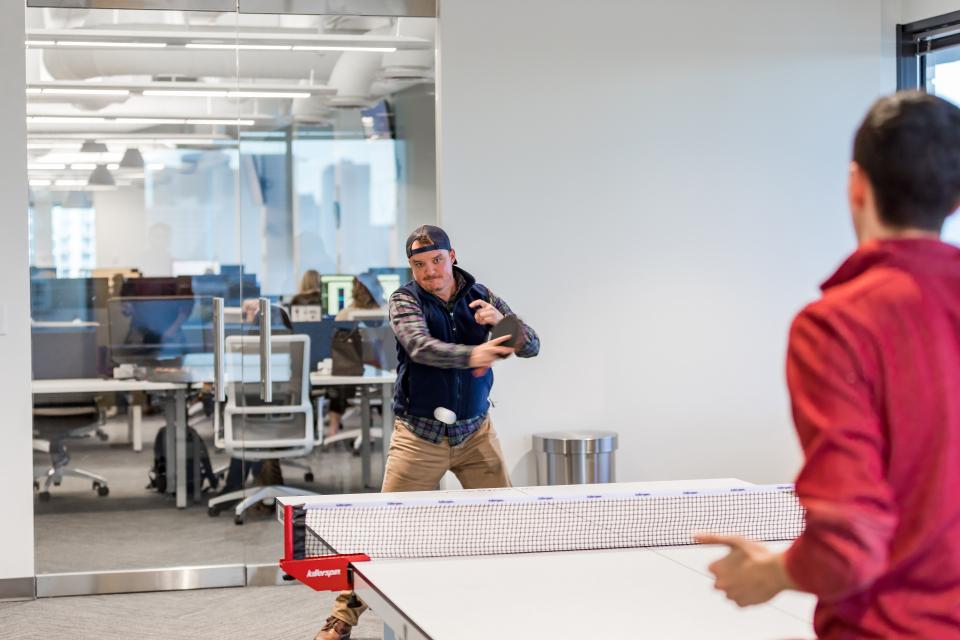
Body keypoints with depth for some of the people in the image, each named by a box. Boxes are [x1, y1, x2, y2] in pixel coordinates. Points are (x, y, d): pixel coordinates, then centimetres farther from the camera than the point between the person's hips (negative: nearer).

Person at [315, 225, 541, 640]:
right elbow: (421, 347, -27)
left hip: (475, 433, 3)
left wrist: (501, 320, -24)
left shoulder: (480, 297, 2)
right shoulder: (405, 300, -7)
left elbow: (531, 347, -3)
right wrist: (471, 355, -45)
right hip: (419, 435, -3)